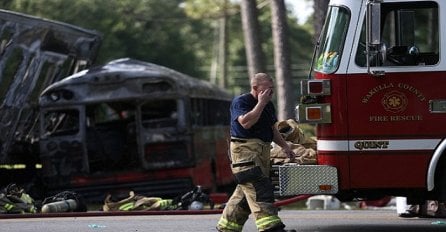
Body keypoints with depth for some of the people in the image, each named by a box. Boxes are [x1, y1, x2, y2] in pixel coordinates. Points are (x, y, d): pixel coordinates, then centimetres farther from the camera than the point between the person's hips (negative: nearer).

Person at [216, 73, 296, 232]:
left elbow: (272, 129, 27)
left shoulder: (268, 105, 17)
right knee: (259, 189, -18)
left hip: (262, 153, 9)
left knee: (246, 191, 11)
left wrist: (284, 146, 17)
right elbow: (246, 122, -25)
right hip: (245, 151, -9)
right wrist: (260, 103, -19)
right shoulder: (240, 102, -9)